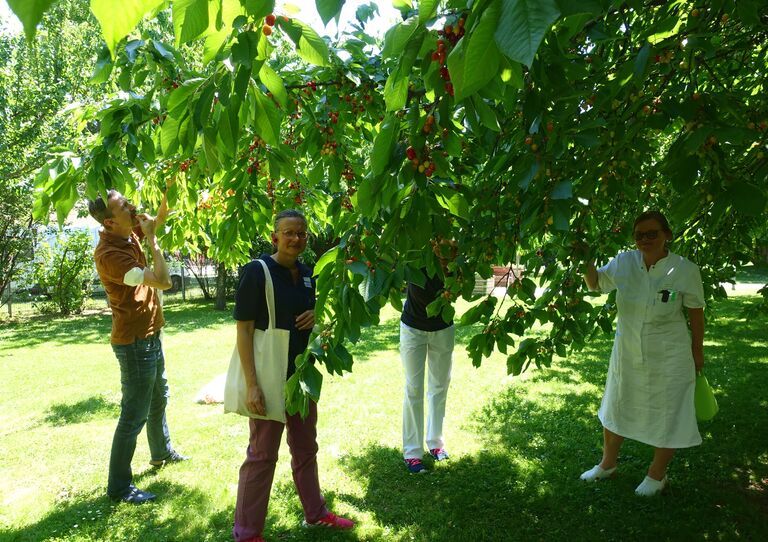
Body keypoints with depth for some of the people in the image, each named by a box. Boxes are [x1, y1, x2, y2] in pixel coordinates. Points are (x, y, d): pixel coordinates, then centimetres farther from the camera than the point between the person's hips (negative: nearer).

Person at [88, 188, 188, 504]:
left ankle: (162, 453, 47)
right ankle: (119, 487, 13)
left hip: (150, 335, 10)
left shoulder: (129, 234, -1)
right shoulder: (109, 254, -27)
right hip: (134, 342, -10)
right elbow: (163, 281, -33)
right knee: (134, 415, 0)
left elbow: (160, 219, 16)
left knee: (159, 399, 26)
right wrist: (151, 239, -24)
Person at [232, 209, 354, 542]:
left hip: (303, 376, 7)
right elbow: (243, 331, -16)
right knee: (261, 456, 4)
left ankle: (315, 514, 36)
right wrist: (252, 385, -22)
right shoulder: (257, 271, -14)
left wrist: (317, 316, -6)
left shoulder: (307, 274, 5)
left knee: (306, 449, 19)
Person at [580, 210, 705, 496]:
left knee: (666, 417, 12)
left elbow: (696, 313, -6)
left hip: (669, 358, -3)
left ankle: (657, 475, 37)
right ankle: (607, 464, 42)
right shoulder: (624, 262, -11)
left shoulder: (685, 270, -18)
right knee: (615, 409, 19)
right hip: (627, 355, 4)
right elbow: (595, 283, 4)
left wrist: (697, 352, 2)